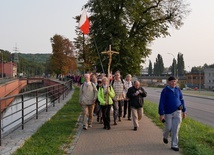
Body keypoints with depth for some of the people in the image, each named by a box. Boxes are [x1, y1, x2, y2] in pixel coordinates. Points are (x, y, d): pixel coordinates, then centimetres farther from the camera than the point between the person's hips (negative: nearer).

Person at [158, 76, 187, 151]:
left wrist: (184, 111, 11)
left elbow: (182, 100, 12)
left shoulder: (178, 90, 4)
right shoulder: (165, 91, -9)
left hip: (177, 112, 3)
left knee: (175, 129, 1)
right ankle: (165, 136, 39)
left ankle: (174, 145, 9)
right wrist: (161, 114, -14)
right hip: (168, 113, -3)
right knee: (168, 128, 6)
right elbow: (161, 103, -11)